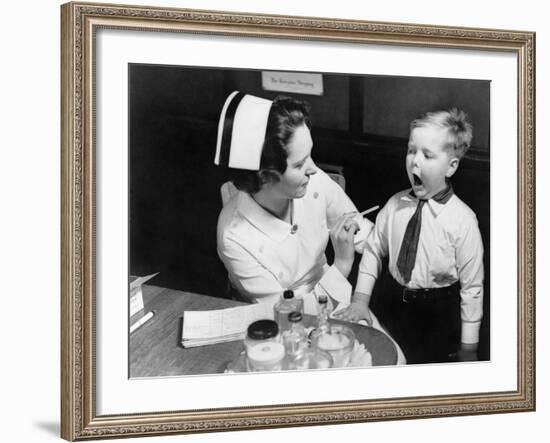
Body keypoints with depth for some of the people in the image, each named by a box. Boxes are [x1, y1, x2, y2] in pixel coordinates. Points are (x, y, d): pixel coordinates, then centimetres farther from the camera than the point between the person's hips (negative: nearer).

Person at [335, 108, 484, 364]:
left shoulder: (462, 220, -19)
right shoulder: (395, 205, -7)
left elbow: (471, 287, -14)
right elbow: (374, 249, 5)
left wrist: (468, 348, -9)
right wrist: (360, 299, -4)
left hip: (438, 317, -4)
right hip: (393, 305, 4)